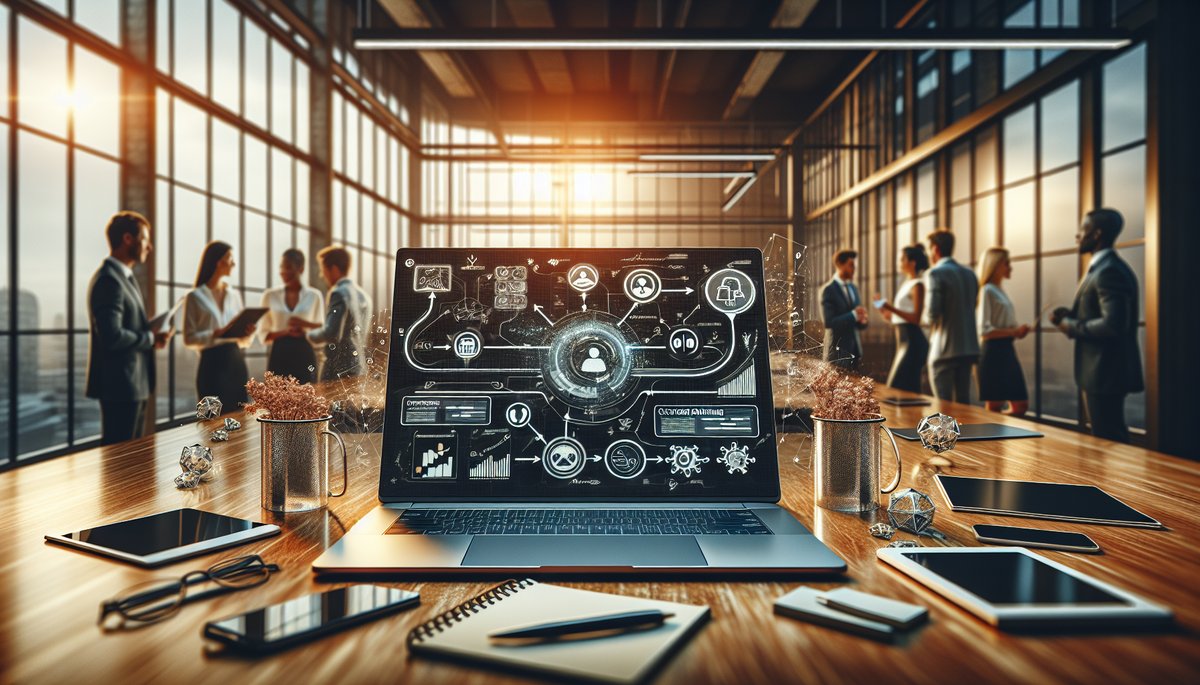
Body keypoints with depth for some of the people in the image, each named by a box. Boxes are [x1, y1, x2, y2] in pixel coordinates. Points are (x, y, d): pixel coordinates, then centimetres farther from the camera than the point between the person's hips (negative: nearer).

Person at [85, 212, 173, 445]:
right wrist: (151, 339, -11)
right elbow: (112, 336, -24)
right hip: (120, 385, -10)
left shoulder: (126, 276, 16)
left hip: (134, 383, 10)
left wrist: (152, 336, 3)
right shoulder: (108, 279, -16)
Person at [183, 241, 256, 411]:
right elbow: (189, 338, -6)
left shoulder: (234, 295, 14)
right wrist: (216, 334, -22)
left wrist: (248, 333, -7)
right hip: (213, 364, -5)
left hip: (237, 362, 5)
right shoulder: (195, 296, 0)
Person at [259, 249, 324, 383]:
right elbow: (263, 334, 6)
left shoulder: (314, 296, 4)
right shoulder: (270, 296, 6)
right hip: (279, 356, 1)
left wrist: (305, 332, -14)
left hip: (304, 356, 0)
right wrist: (285, 332, -14)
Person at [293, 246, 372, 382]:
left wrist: (310, 334, -1)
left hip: (338, 371, -8)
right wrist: (308, 324, 26)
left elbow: (332, 334, -20)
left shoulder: (338, 293, -11)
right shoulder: (363, 296, 14)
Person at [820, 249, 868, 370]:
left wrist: (862, 320, -6)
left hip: (855, 348, 7)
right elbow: (828, 322, -17)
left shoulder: (853, 288, 14)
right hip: (838, 350, -7)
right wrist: (853, 315, -19)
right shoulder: (828, 290, -8)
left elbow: (859, 323, 17)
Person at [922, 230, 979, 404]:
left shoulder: (935, 273, -11)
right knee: (962, 401, 13)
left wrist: (923, 316, 3)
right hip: (968, 348, 7)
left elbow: (931, 314, -17)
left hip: (944, 350, -7)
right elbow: (972, 308, 18)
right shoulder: (970, 274, 12)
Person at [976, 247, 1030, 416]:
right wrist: (1014, 332, -20)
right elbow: (984, 331, -20)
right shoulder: (987, 291, -11)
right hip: (993, 353, -9)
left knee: (1021, 405, 10)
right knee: (994, 407, -2)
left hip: (1007, 351, 9)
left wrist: (1017, 331, 4)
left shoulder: (1000, 290, 16)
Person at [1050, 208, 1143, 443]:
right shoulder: (1104, 267, 15)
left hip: (1106, 372, -11)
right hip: (1103, 371, 11)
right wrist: (1071, 315, 5)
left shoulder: (1109, 271, -18)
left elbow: (1113, 324, -27)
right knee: (1111, 439, 17)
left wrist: (1071, 326, -14)